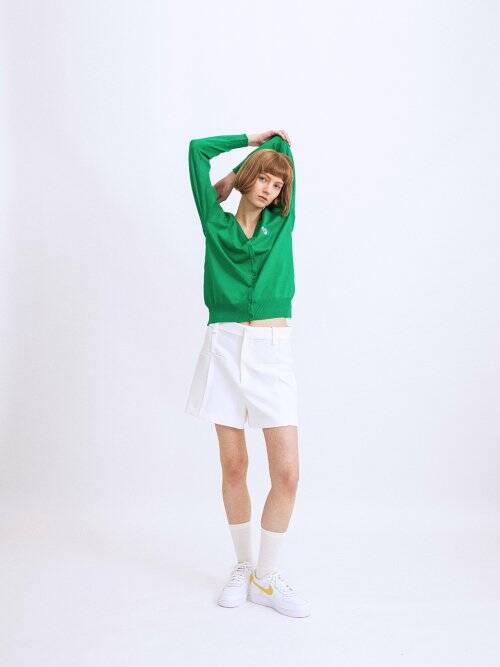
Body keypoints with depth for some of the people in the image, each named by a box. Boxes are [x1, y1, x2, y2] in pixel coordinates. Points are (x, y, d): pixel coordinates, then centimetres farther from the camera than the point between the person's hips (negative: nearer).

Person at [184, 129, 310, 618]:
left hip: (273, 350, 1)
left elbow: (285, 146, 23)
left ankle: (266, 577, 13)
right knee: (233, 466, 4)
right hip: (225, 347, 0)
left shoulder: (281, 224, 14)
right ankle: (243, 565, 26)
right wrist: (252, 140, 22)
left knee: (287, 472, -6)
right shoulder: (217, 224, 11)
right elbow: (198, 150, 14)